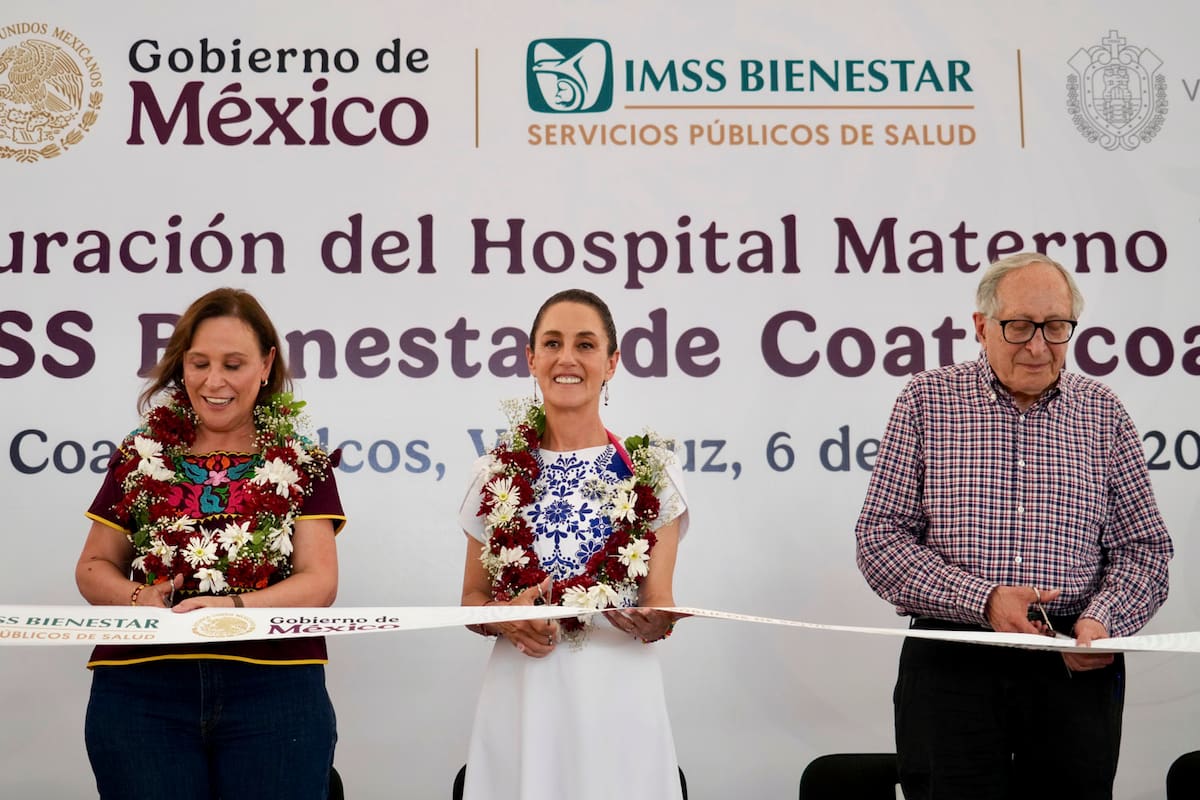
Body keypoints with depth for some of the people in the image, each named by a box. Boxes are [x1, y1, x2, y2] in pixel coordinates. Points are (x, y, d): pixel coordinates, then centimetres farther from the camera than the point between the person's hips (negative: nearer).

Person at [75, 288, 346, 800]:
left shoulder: (302, 465, 7)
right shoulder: (140, 458, 11)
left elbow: (319, 583, -1)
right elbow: (94, 567, 12)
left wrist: (237, 605, -20)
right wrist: (137, 598, -10)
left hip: (275, 693, -1)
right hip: (141, 691, 1)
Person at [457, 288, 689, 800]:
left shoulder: (652, 473, 1)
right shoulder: (498, 474, 6)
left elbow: (659, 601, 0)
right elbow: (472, 599, 10)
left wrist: (654, 622, -22)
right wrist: (505, 617, -11)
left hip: (615, 697, -1)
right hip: (522, 696, 2)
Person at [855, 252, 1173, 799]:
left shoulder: (1103, 414, 10)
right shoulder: (926, 401, 3)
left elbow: (1143, 546, 9)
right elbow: (879, 537, -2)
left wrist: (1102, 621, -11)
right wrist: (983, 600, -13)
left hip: (1076, 669, 2)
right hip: (950, 666, -2)